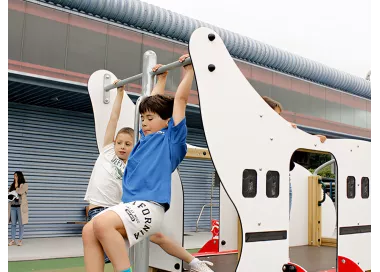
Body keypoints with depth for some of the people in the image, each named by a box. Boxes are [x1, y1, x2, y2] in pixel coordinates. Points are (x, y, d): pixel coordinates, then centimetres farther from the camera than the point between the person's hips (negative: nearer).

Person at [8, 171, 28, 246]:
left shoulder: (24, 185, 0)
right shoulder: (12, 185, 16)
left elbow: (20, 192, -16)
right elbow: (8, 193, 10)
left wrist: (16, 186, -4)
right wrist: (9, 195, -10)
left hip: (20, 206, -4)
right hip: (13, 206, 4)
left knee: (21, 224, -1)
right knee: (13, 223, 4)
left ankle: (20, 240, 6)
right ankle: (13, 240, 9)